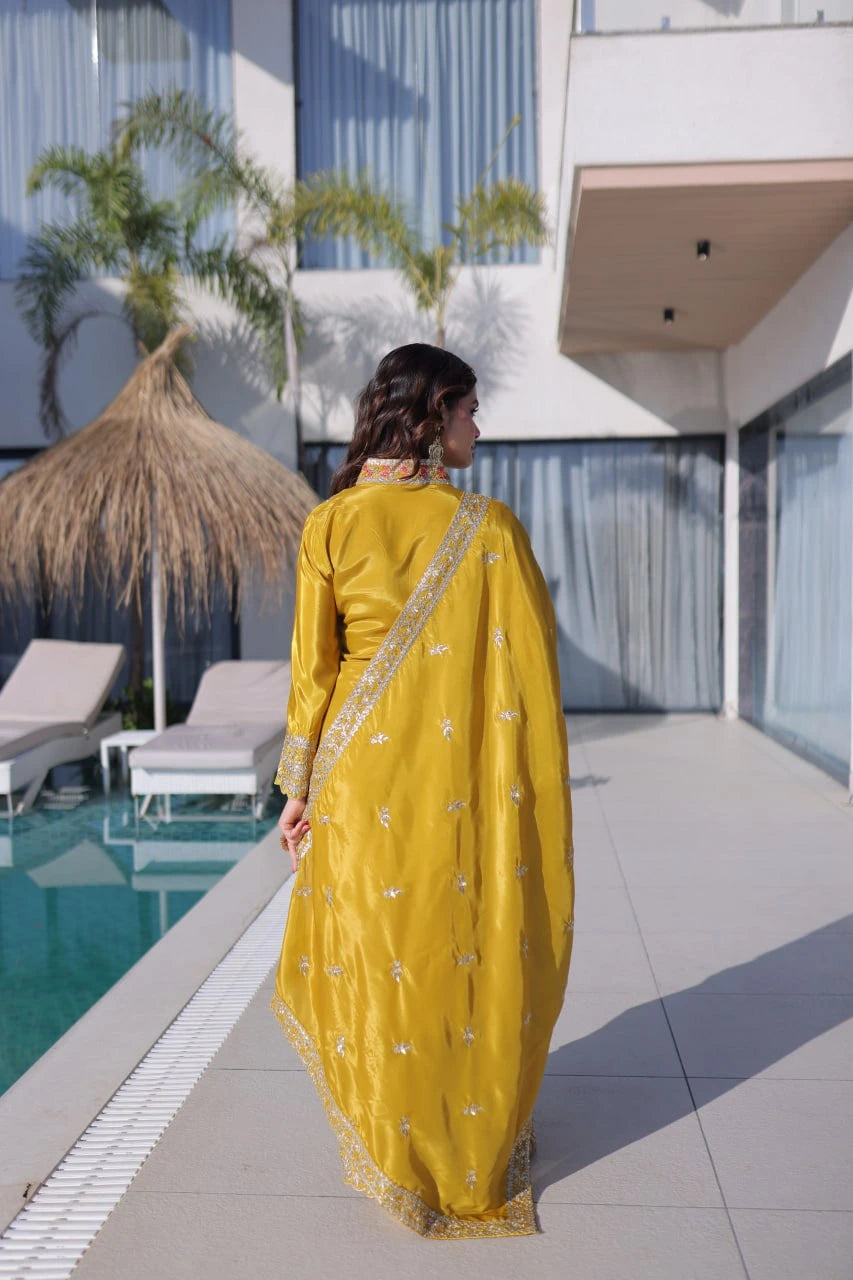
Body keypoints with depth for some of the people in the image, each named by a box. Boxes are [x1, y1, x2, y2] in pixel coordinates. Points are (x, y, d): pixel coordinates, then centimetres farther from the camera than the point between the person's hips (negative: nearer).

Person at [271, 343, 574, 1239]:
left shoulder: (331, 525, -5)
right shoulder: (490, 528, -8)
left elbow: (314, 668, -4)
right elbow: (530, 667, -6)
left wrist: (300, 787, 4)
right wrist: (537, 787, 5)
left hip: (366, 782, 1)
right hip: (468, 784, 0)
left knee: (380, 960, 14)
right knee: (473, 954, 15)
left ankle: (395, 1157, 31)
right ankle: (476, 1148, 33)